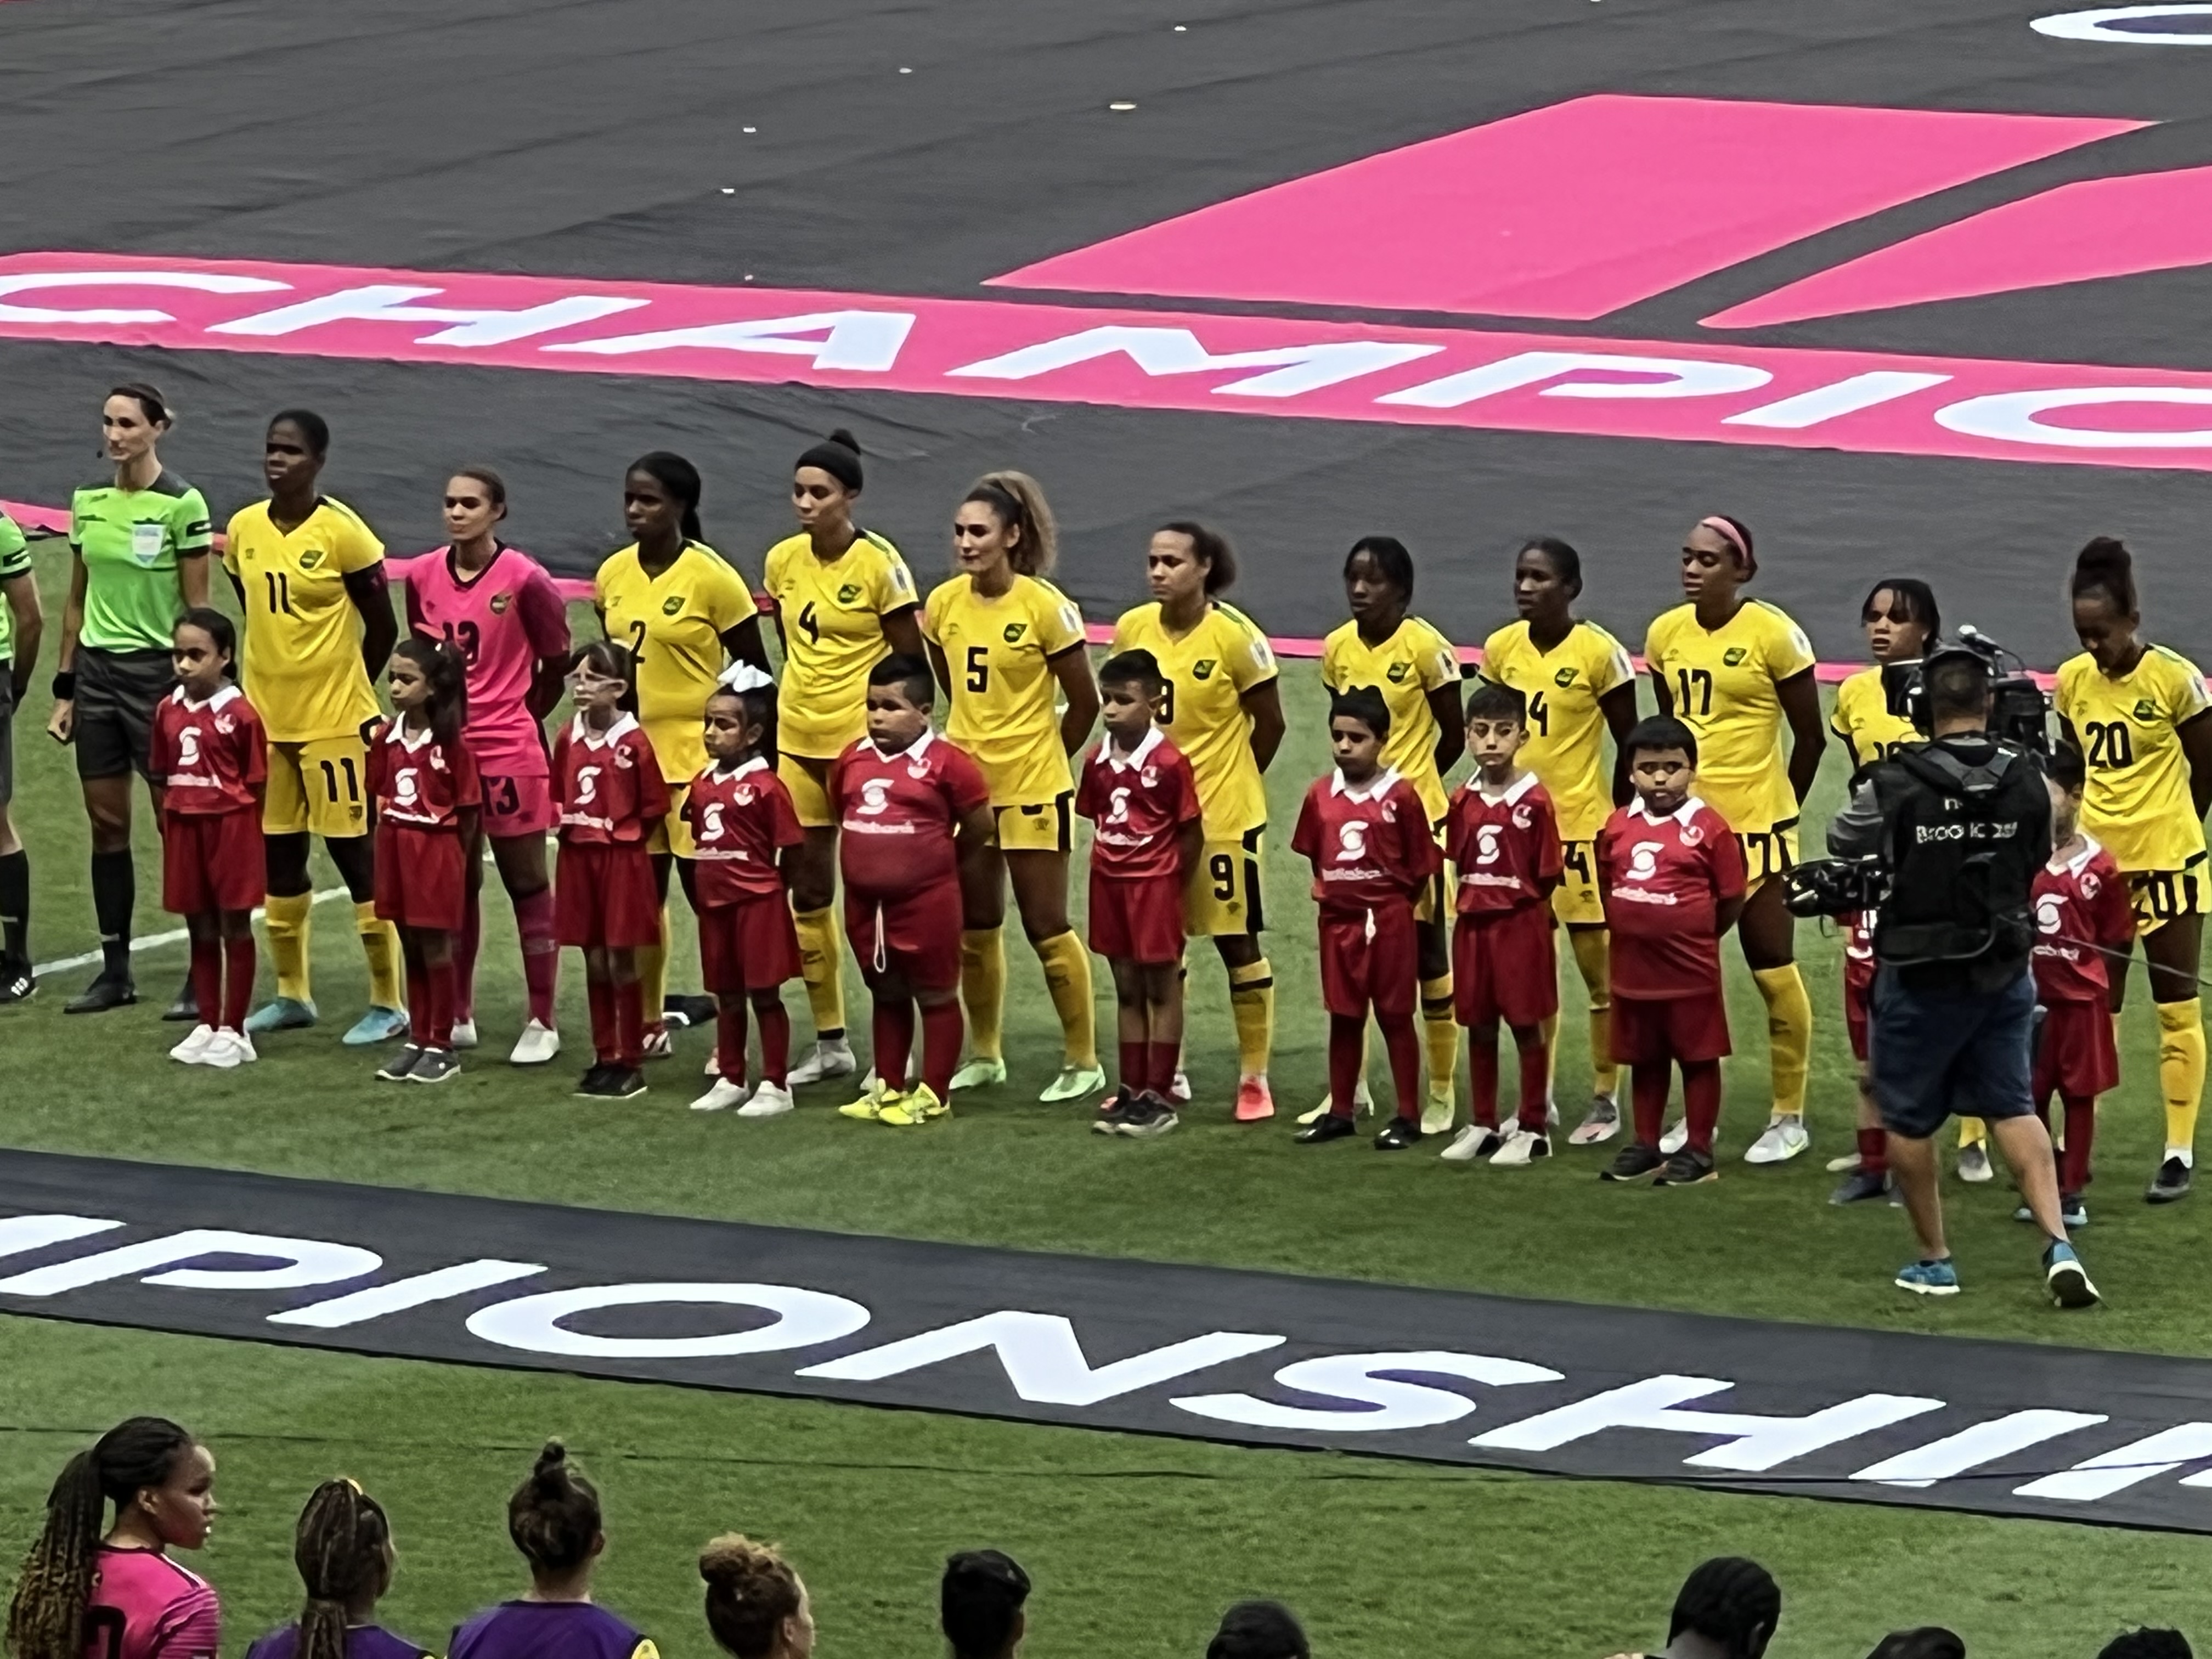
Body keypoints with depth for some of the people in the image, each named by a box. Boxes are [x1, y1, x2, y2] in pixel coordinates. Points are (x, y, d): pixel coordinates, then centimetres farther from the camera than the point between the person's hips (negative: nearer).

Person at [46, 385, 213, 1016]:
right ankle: (115, 969, 15)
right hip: (97, 671, 6)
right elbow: (77, 600, 13)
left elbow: (197, 604, -8)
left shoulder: (181, 505, -9)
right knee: (106, 822, 8)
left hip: (157, 672, -6)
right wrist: (64, 688, 11)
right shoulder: (88, 501, 8)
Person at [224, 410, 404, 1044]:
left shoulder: (342, 532, -13)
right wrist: (279, 682, 11)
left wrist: (348, 691, 1)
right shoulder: (244, 529, 3)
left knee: (356, 851, -1)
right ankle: (292, 993, 25)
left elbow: (382, 626, -6)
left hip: (335, 722, -6)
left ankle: (389, 1002, 6)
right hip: (268, 717, 6)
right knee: (278, 855, 12)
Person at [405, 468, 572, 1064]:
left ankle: (543, 1022, 9)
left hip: (509, 753, -5)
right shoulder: (424, 576, 3)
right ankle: (456, 1016, 22)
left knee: (527, 882, 3)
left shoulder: (524, 580, -11)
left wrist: (518, 719, 6)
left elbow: (556, 665, -1)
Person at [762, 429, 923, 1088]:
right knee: (807, 891, 9)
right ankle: (830, 1040, 19)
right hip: (797, 738, 6)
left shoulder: (879, 564, -11)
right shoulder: (783, 561, 5)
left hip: (861, 742, -6)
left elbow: (910, 658, -7)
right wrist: (805, 696, 13)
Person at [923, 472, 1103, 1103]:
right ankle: (984, 1055, 25)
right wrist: (980, 743, 13)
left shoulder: (1045, 607, -14)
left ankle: (1083, 1061, 10)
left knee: (1046, 926, 0)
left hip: (1032, 789, -5)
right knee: (974, 927, 12)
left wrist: (1041, 756, 3)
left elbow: (1085, 702, -6)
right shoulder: (943, 604, 0)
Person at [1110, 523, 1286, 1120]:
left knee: (1238, 941, 1)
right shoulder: (1132, 629, -1)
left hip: (1224, 815, -5)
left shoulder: (1235, 636, -14)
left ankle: (1254, 1079, 9)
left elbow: (1269, 723, -4)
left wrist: (1229, 781, 4)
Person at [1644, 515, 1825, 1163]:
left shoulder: (1773, 634, -10)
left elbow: (1811, 736, -3)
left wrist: (1780, 808, 4)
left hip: (1754, 824, -5)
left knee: (1773, 967, 1)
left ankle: (1789, 1116, 9)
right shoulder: (1666, 634, 5)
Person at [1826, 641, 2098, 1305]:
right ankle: (2059, 1245, -5)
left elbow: (1843, 841, 1)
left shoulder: (1896, 785, -17)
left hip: (1919, 979, -3)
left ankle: (1934, 1260, 20)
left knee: (1908, 1119, 13)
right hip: (2004, 975, 3)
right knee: (2013, 1108, 11)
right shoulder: (2025, 781, -7)